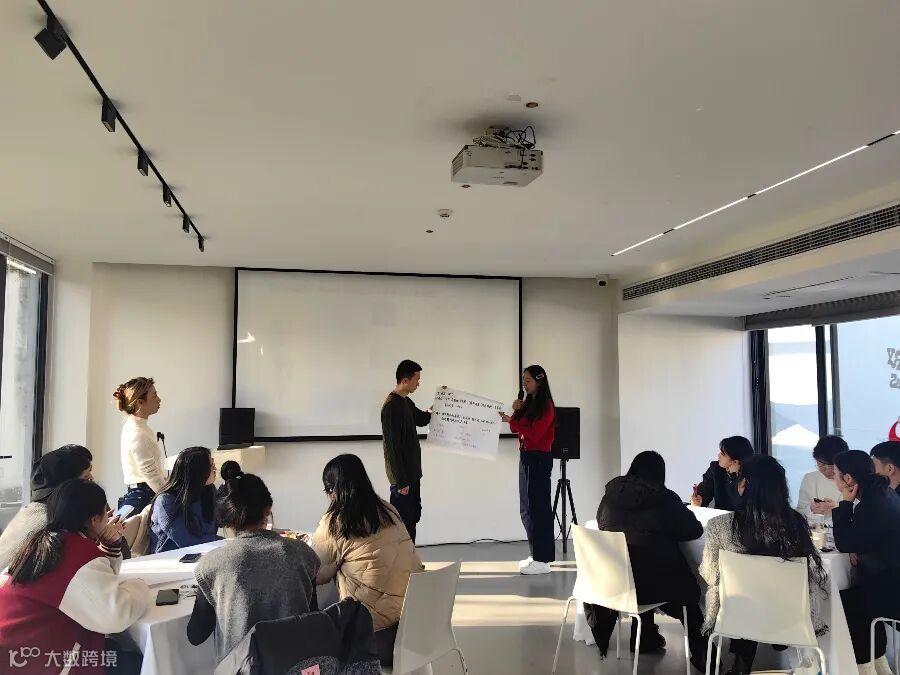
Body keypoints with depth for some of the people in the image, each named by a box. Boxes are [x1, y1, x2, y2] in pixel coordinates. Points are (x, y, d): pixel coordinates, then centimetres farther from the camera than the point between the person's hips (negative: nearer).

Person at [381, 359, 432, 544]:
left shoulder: (406, 402, 9)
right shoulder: (391, 406, -20)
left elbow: (422, 419, 28)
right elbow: (392, 446, -22)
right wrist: (401, 481, -21)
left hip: (412, 473, 10)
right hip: (402, 476, -10)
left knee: (413, 516, 17)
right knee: (402, 521, -2)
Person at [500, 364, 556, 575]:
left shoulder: (545, 406, -11)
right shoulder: (528, 403, 14)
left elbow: (534, 434, -18)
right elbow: (518, 428, 13)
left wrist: (511, 422, -19)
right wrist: (516, 412, -2)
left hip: (539, 458, -9)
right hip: (525, 456, 9)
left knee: (538, 507, -6)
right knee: (526, 508, 12)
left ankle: (543, 560, -1)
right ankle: (535, 553, 22)